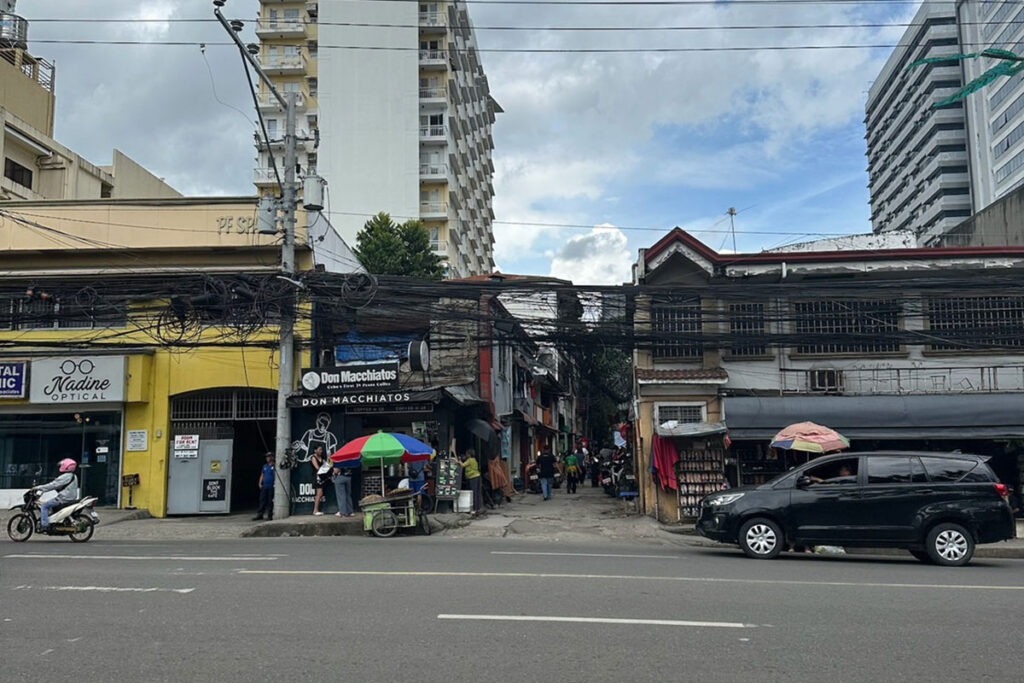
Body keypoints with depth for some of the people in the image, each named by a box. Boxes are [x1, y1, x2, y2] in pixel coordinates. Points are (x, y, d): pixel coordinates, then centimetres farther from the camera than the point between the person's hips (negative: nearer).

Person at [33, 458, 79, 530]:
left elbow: (53, 485, -17)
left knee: (44, 506, -8)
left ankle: (45, 525, -16)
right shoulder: (73, 476, 16)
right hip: (71, 498, 10)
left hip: (64, 499, -10)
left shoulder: (66, 476, -15)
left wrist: (39, 488, -10)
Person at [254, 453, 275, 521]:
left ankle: (270, 515, 4)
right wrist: (260, 483, 10)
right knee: (262, 500, 4)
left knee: (270, 501, -2)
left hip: (271, 487, -6)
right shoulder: (265, 466, 17)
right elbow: (262, 475, 20)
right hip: (264, 486, 6)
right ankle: (260, 515, 8)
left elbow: (276, 475, -8)